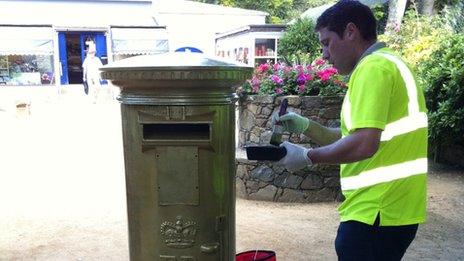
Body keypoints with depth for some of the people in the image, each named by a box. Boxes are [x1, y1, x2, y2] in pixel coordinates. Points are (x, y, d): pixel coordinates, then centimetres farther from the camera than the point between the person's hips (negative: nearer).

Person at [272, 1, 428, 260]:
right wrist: (305, 126, 9)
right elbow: (351, 137, 18)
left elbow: (364, 144, -25)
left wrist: (307, 156, -13)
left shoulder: (373, 67, -14)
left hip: (376, 213, -10)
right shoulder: (387, 63, 18)